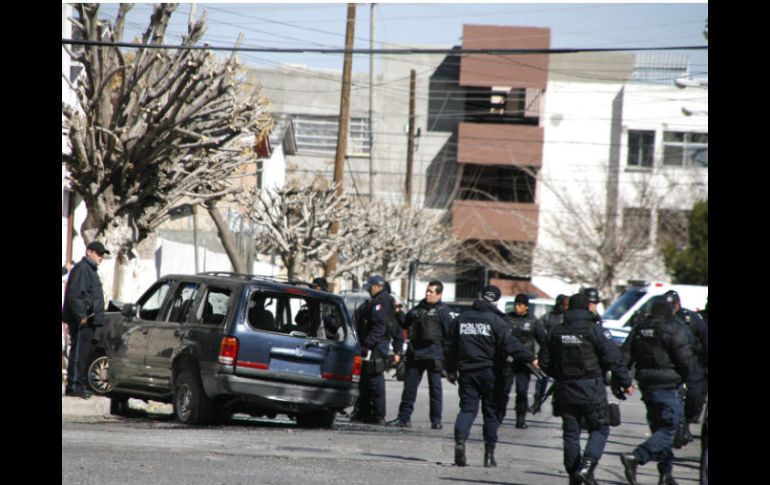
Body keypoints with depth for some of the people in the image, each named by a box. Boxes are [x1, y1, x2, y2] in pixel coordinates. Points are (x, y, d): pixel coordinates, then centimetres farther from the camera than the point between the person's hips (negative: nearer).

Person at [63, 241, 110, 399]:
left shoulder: (91, 270, 23)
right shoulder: (81, 269, -10)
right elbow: (74, 294, -19)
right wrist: (81, 315, -22)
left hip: (89, 320, 10)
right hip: (82, 321, -10)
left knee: (83, 353, 11)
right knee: (78, 352, -10)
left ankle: (81, 384, 14)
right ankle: (73, 386, -11)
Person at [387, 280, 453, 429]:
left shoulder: (444, 311, -2)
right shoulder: (418, 309, 16)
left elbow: (449, 333, -7)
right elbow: (405, 324, 26)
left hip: (433, 354, -5)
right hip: (414, 353, 5)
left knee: (435, 387, 1)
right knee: (409, 386, 5)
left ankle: (436, 420, 5)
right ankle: (404, 418, 8)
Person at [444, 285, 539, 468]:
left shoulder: (461, 319, 8)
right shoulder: (495, 320, -8)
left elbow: (450, 347, 13)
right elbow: (510, 344, -17)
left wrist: (451, 370, 22)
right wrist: (531, 358, -11)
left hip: (467, 371, 3)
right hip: (489, 372, -3)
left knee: (468, 408, 2)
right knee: (491, 411, 8)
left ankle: (460, 440, -26)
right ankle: (489, 454, 8)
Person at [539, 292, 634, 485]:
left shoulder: (556, 332, 4)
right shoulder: (594, 330, -10)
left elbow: (545, 361, 10)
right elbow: (613, 358, -13)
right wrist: (625, 382, -2)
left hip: (565, 390, 4)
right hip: (591, 389, -4)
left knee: (571, 433, 12)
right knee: (599, 429, 5)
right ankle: (586, 466, -14)